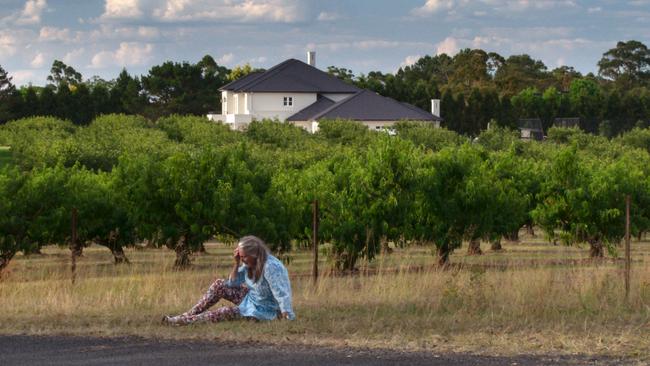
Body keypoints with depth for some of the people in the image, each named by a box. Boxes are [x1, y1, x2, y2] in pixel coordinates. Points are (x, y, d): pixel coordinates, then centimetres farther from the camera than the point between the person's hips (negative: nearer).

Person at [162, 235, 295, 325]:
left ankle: (184, 320, -12)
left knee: (225, 312, -21)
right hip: (251, 297, 9)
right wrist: (236, 263, -12)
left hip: (265, 310, -9)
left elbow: (281, 295, -35)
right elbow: (233, 283, 3)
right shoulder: (250, 263, -4)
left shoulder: (271, 267, -32)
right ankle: (189, 314, -3)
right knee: (219, 285, -4)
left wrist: (288, 318, -40)